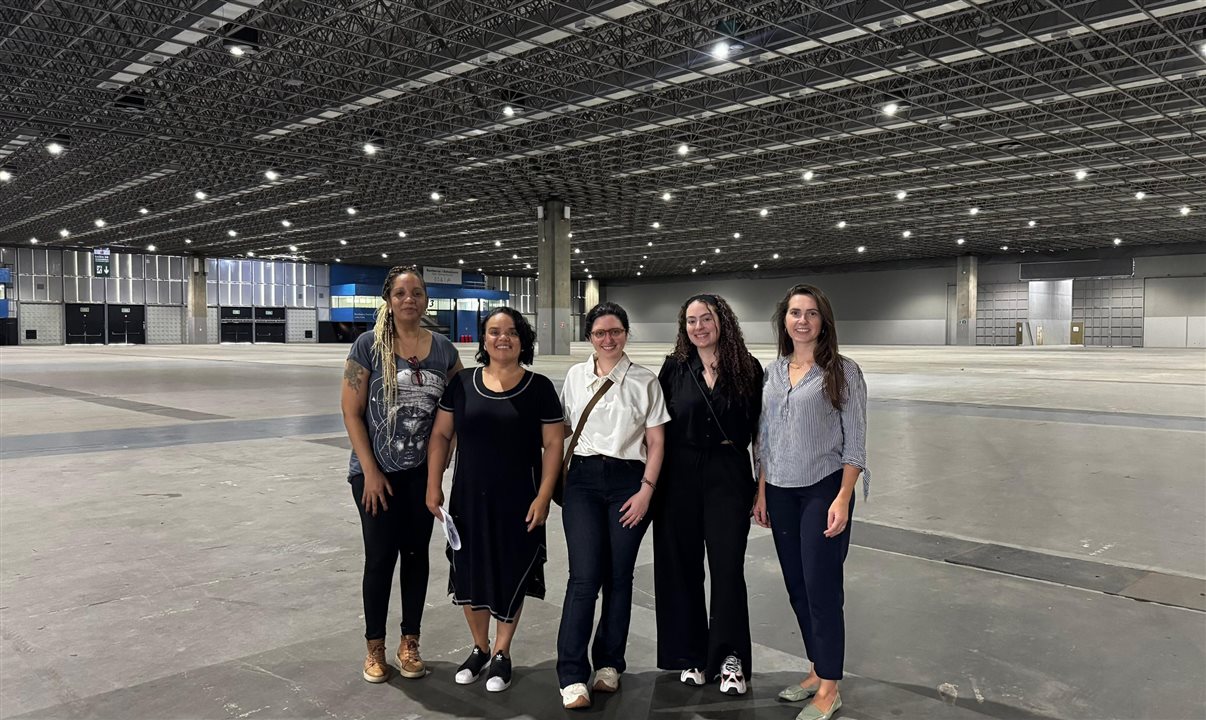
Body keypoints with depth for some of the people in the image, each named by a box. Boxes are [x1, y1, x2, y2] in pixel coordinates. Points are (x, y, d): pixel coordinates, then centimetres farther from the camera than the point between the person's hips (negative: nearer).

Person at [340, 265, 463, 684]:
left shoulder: (443, 349, 1)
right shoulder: (369, 345, -9)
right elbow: (351, 411, -9)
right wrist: (370, 471, -12)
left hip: (423, 471, 3)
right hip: (376, 472, -3)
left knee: (416, 554, 10)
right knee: (380, 557, 3)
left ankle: (409, 644, 24)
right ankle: (375, 647, 21)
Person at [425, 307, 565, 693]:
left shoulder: (539, 387, -5)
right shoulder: (462, 383, 1)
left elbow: (553, 444, -4)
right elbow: (440, 435, 4)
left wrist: (543, 496, -10)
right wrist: (433, 486, -1)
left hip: (517, 501, -2)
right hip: (469, 498, 2)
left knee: (511, 576, 8)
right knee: (470, 574, 10)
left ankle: (502, 654, 28)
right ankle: (479, 648, 33)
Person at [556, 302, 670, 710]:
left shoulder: (645, 381, 3)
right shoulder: (575, 376, 9)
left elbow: (656, 443, 2)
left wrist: (646, 491, -6)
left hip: (628, 481, 0)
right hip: (583, 480, 1)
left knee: (619, 576, 5)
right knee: (585, 576, -8)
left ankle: (608, 664, 20)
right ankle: (572, 676, -5)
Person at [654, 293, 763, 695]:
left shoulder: (746, 368, 1)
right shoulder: (674, 368, 3)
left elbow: (758, 428, 5)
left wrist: (761, 485, 2)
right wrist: (652, 483, 1)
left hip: (729, 476, -1)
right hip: (680, 476, 2)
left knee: (727, 566, -2)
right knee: (681, 567, 7)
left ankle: (729, 658, 12)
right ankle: (691, 656, 22)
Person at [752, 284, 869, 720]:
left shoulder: (842, 371, -6)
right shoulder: (773, 372, 8)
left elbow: (855, 442, -8)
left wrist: (843, 499, -16)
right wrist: (761, 493, 10)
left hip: (823, 490, -5)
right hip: (781, 492, 5)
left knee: (822, 587, -2)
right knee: (796, 586, 12)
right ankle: (817, 671, 28)